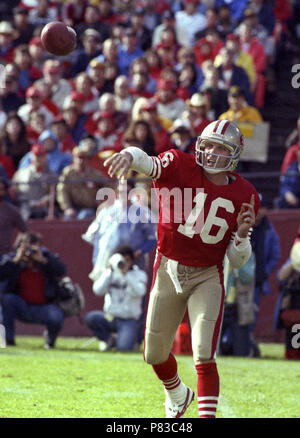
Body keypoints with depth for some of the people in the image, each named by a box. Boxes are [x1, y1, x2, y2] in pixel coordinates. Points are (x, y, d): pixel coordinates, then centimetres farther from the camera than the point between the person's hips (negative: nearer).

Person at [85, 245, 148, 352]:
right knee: (90, 317, -29)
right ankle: (109, 338, -1)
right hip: (110, 318, 3)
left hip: (129, 321, -3)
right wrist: (109, 271, -16)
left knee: (123, 348, -30)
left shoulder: (139, 274, 2)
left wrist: (126, 274, -25)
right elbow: (98, 290, -10)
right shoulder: (110, 274, 7)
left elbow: (139, 292, -20)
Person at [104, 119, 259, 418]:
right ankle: (178, 395, 46)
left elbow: (237, 261, 2)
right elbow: (148, 163, -33)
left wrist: (242, 234, -19)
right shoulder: (180, 167, -9)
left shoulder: (244, 196, -4)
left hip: (207, 278, -1)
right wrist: (129, 155, -56)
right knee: (155, 354, 15)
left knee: (204, 356, -15)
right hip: (169, 271, 1)